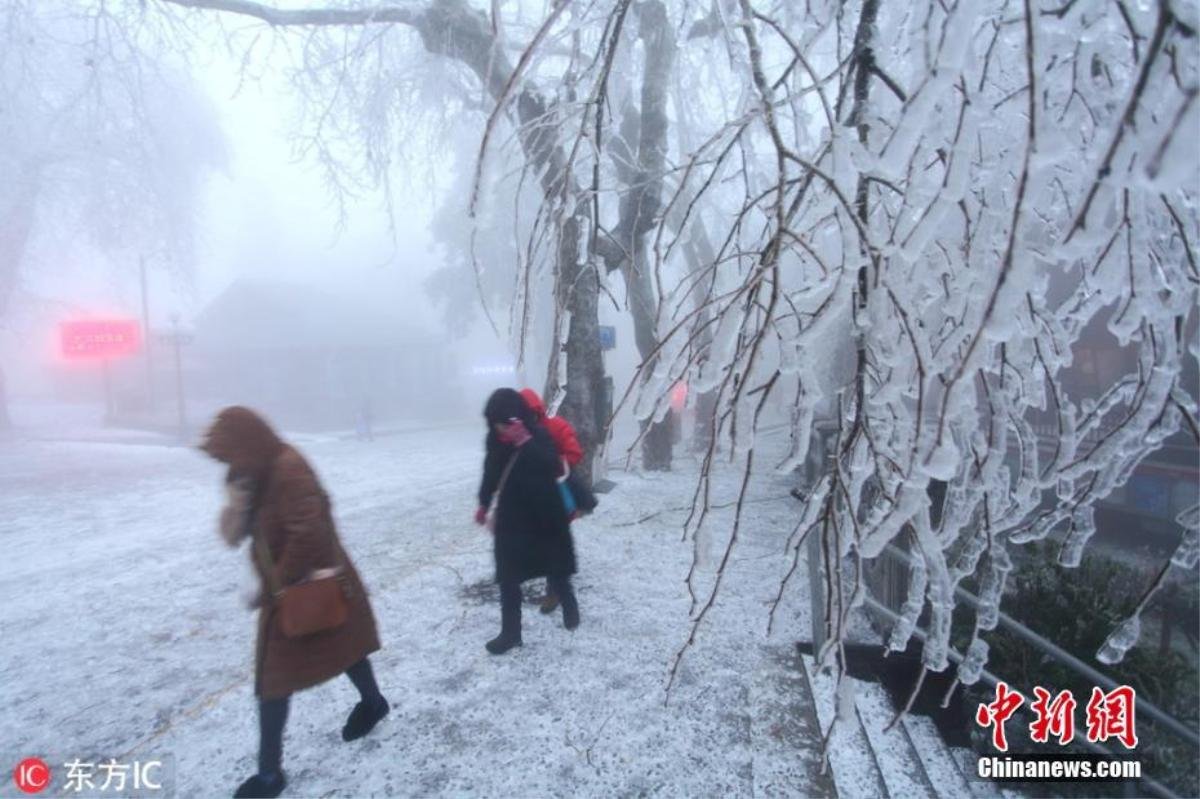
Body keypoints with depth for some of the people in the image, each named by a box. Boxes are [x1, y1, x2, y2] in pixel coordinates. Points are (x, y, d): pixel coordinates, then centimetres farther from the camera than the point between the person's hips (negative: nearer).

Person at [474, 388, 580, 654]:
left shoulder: (539, 435, -17)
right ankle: (510, 632, 18)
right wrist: (484, 504, 20)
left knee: (555, 570, 14)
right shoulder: (496, 440, -3)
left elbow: (553, 468, -30)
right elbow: (491, 472, 12)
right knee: (507, 577, 5)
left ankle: (569, 606, 42)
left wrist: (526, 443, -37)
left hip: (544, 516, -4)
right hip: (510, 517, 4)